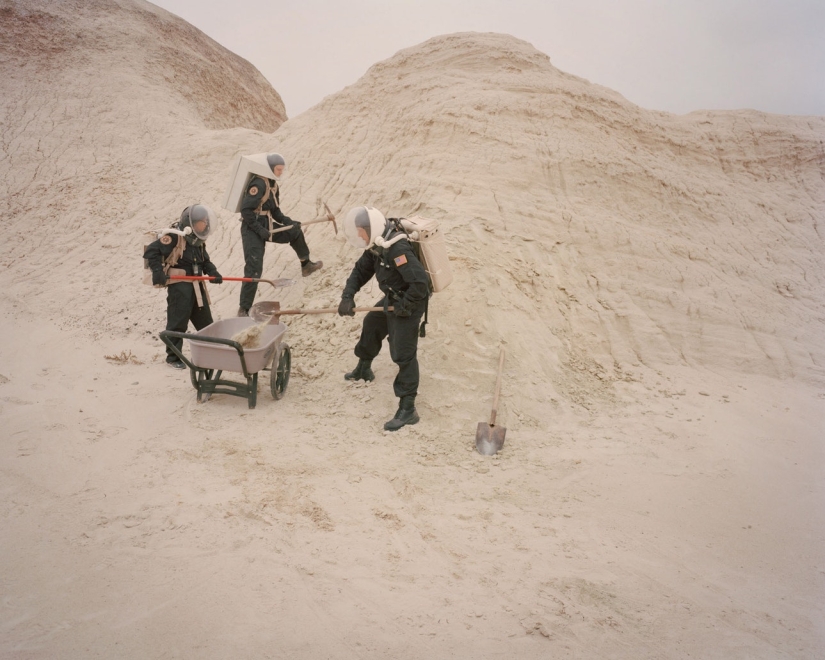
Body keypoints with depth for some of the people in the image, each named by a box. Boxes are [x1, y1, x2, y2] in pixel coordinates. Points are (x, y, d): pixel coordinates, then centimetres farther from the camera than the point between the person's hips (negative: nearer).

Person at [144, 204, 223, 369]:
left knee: (205, 322, 14)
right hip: (179, 286, -8)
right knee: (178, 324, -2)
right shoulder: (174, 237, -15)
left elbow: (205, 260, 18)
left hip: (197, 285, 8)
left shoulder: (198, 240, 11)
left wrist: (212, 272, -2)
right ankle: (173, 357, 10)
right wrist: (158, 272, -23)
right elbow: (151, 251, -17)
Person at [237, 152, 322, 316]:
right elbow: (246, 210, -24)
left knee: (295, 231, 19)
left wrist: (288, 222, 1)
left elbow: (275, 212, 16)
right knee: (254, 269, -13)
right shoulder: (259, 184, -19)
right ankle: (243, 310, -6)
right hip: (253, 229, -9)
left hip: (266, 226, 9)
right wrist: (260, 230, -25)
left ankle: (306, 265, 40)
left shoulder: (274, 185, 11)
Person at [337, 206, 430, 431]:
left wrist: (404, 306, -24)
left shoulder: (398, 250, -33)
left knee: (403, 354, -10)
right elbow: (361, 270, 6)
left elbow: (420, 282, -38)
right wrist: (347, 296, -9)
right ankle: (363, 369, 55)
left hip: (408, 304, -10)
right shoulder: (377, 245, -2)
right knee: (371, 326, 29)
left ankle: (407, 410, -5)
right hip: (391, 299, 10)